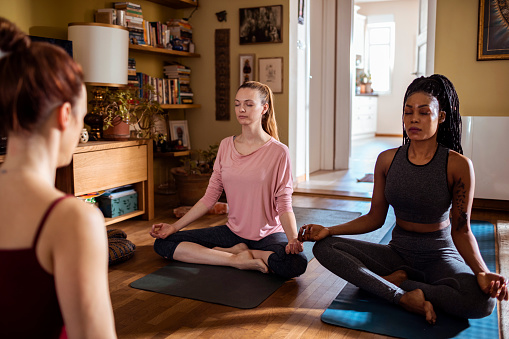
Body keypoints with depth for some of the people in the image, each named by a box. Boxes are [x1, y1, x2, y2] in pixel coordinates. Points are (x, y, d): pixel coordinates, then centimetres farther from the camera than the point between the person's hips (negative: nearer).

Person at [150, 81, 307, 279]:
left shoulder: (278, 151, -9)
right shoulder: (226, 146, 4)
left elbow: (284, 205, -10)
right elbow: (210, 196, 5)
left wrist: (293, 239, -29)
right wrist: (174, 227, -2)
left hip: (269, 234, -3)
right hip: (233, 231, 4)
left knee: (296, 263, -36)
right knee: (163, 243, -10)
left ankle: (235, 251, -10)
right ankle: (237, 259, -12)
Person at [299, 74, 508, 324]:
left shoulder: (458, 165, -12)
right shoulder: (387, 160, -1)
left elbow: (461, 230, -8)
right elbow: (375, 217, 3)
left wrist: (482, 273, -26)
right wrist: (329, 230, -9)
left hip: (439, 256, -2)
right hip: (397, 253, 3)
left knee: (483, 300, -35)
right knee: (324, 247, -18)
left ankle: (396, 280, -14)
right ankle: (404, 297, -25)